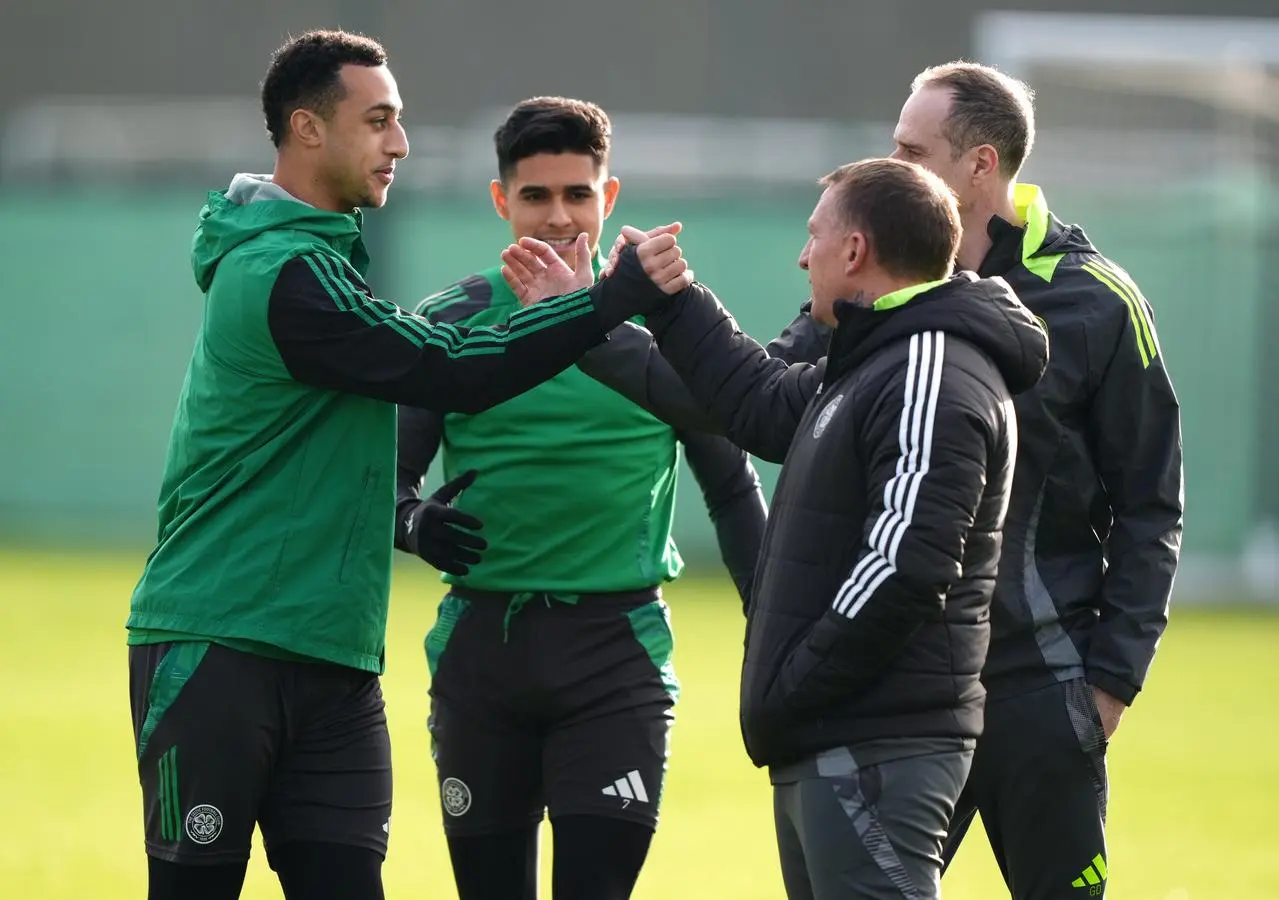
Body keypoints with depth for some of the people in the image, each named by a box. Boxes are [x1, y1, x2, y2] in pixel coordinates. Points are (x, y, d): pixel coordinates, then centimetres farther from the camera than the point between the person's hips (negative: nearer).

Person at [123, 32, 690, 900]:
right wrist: (621, 296, -18)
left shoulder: (315, 256, 15)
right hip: (216, 652, -9)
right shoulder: (283, 273, -15)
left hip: (329, 663, 9)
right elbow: (450, 370, -20)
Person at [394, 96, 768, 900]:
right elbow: (393, 473, 4)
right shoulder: (452, 323, 3)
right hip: (482, 645, 2)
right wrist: (414, 521, -19)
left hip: (616, 651, -2)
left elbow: (732, 488, 10)